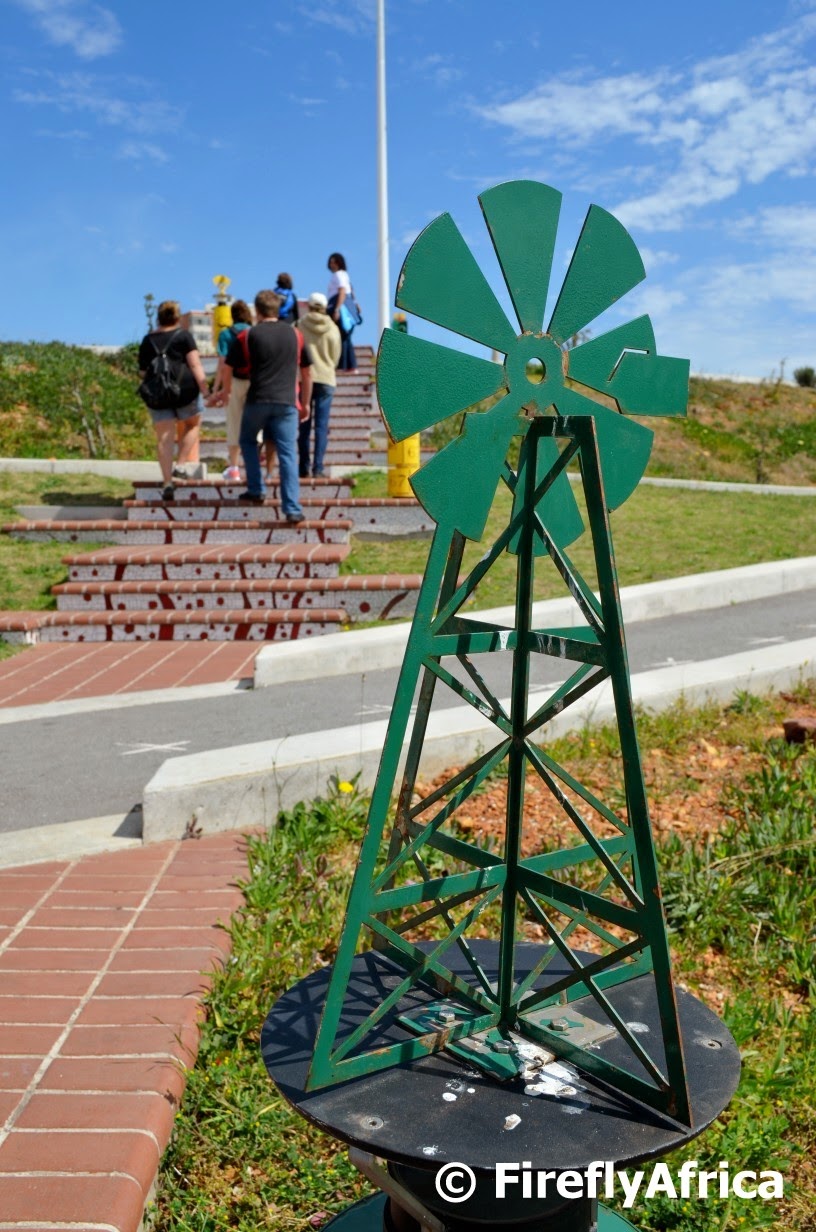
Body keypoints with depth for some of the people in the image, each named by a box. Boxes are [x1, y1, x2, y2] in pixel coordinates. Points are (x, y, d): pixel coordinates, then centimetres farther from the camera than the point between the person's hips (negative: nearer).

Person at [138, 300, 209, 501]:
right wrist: (204, 388, -9)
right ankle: (181, 465, 9)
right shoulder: (184, 336, 2)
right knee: (193, 425, 21)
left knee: (164, 437, 1)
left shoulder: (148, 340, 12)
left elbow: (142, 371, 15)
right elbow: (195, 365, -7)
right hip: (184, 389, -2)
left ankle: (168, 482, -6)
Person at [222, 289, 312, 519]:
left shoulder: (249, 335, 3)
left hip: (257, 400, -1)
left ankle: (256, 491, 21)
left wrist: (226, 391, 29)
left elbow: (228, 368, 10)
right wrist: (305, 404, 23)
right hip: (286, 403, 1)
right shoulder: (294, 334, 9)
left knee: (248, 441, 24)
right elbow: (307, 373, 14)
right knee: (288, 455, -1)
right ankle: (292, 508, -8)